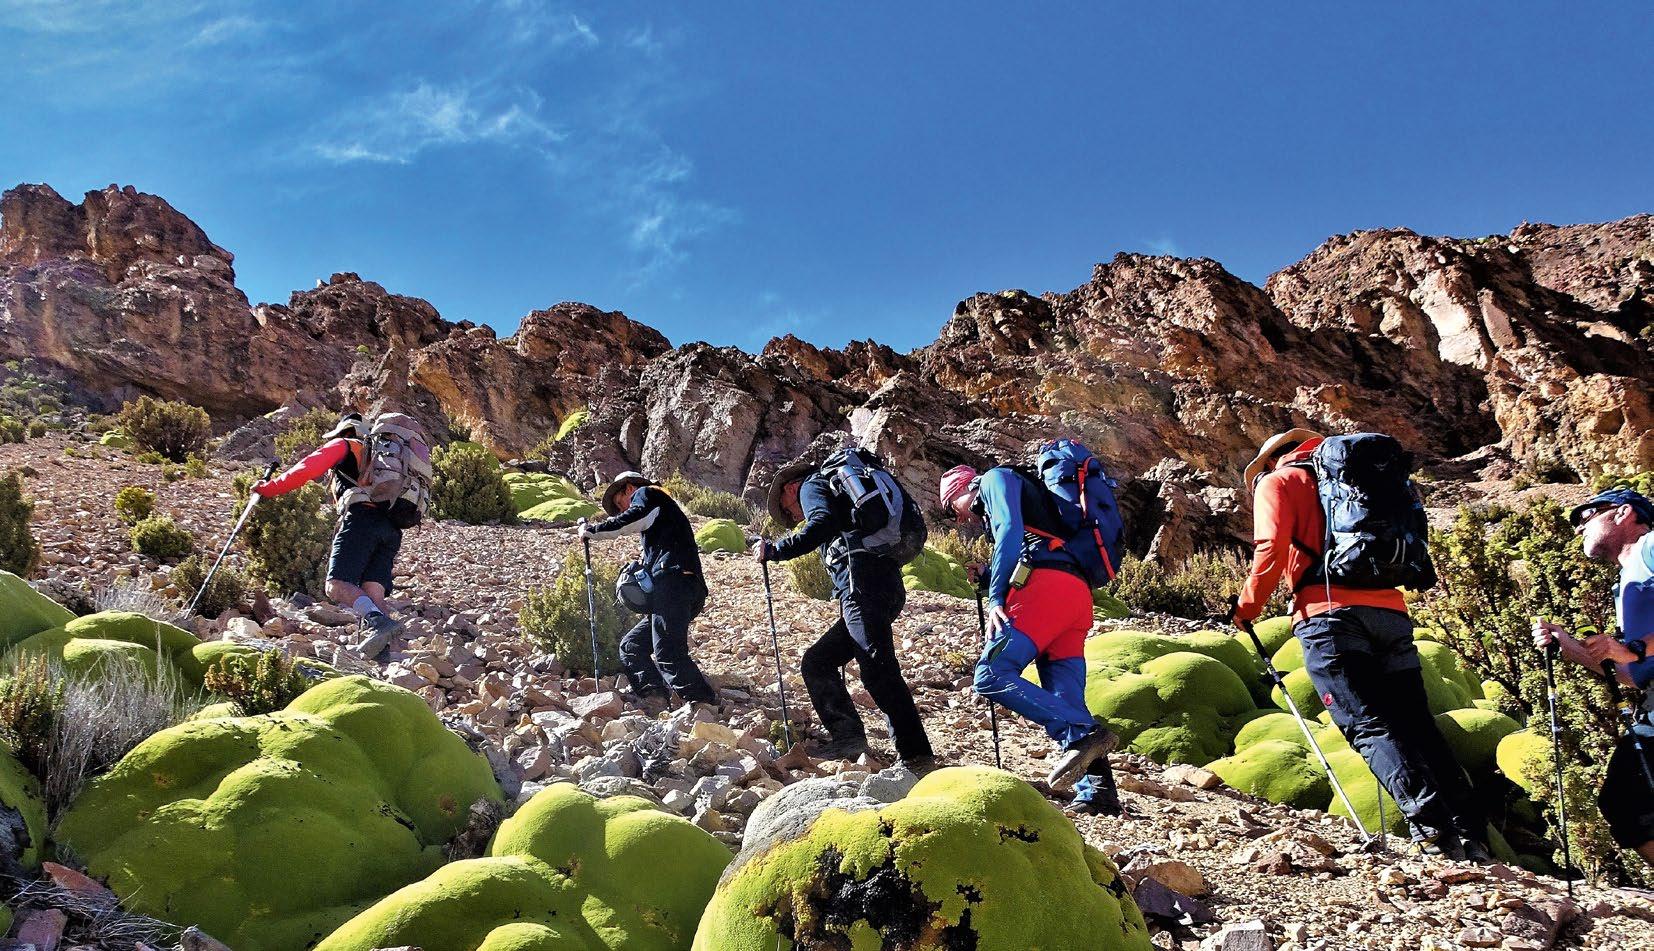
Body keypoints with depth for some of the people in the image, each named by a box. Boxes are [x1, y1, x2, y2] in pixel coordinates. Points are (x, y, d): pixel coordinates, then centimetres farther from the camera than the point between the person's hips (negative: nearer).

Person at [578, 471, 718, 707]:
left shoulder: (645, 493, 13)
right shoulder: (661, 509, 38)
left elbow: (635, 518, -11)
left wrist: (594, 530, -4)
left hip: (674, 580, -10)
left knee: (668, 652, -18)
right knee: (631, 646, 11)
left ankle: (706, 705, -23)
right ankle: (657, 703, -2)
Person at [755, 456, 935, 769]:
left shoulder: (811, 485, 11)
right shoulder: (840, 488, 37)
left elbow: (823, 524, -13)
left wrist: (776, 550, -10)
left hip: (864, 584, -10)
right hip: (888, 587, 10)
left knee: (878, 669, -16)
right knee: (817, 661, 12)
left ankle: (916, 756, -20)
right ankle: (848, 736, 2)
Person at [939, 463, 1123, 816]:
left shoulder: (995, 478, 13)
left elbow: (1010, 530, -6)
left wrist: (995, 597, -10)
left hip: (1044, 583, -9)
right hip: (1077, 592, 9)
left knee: (992, 676, -17)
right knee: (1065, 703, 3)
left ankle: (1085, 734, -28)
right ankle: (1097, 791, -10)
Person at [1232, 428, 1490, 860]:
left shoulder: (1277, 482, 13)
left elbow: (1271, 551, -2)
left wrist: (1247, 607, 8)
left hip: (1330, 612, -6)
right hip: (1390, 610, 6)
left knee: (1368, 726, -11)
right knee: (1416, 724, 5)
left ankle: (1430, 823, -25)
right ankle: (1470, 832, -3)